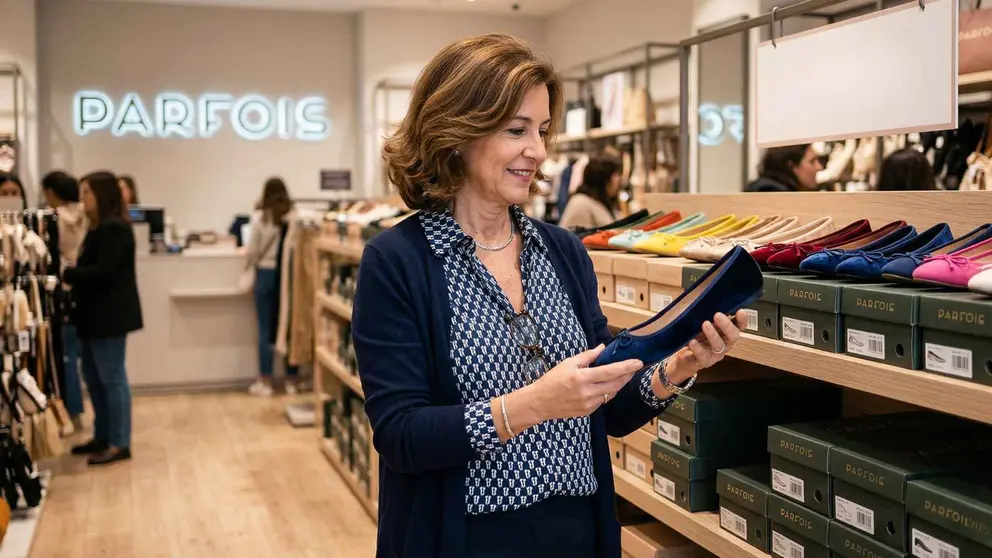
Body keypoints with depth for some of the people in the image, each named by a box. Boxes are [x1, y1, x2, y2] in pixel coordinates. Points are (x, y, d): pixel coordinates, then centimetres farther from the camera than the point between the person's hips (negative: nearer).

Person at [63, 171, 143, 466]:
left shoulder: (115, 229, -16)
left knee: (112, 378, -4)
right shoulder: (100, 228, 16)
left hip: (110, 314, -10)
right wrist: (70, 274, -3)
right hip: (96, 314, 10)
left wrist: (65, 273, -17)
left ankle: (119, 444, 4)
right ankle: (103, 436, 26)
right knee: (93, 377, 16)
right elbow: (91, 268, 12)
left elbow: (103, 272, -23)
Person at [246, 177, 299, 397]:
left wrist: (248, 268, 15)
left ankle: (265, 382, 10)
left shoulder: (260, 217, -6)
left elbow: (253, 251, -2)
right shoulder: (294, 216, -6)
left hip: (267, 274, -1)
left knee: (266, 330, 5)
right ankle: (291, 380, 15)